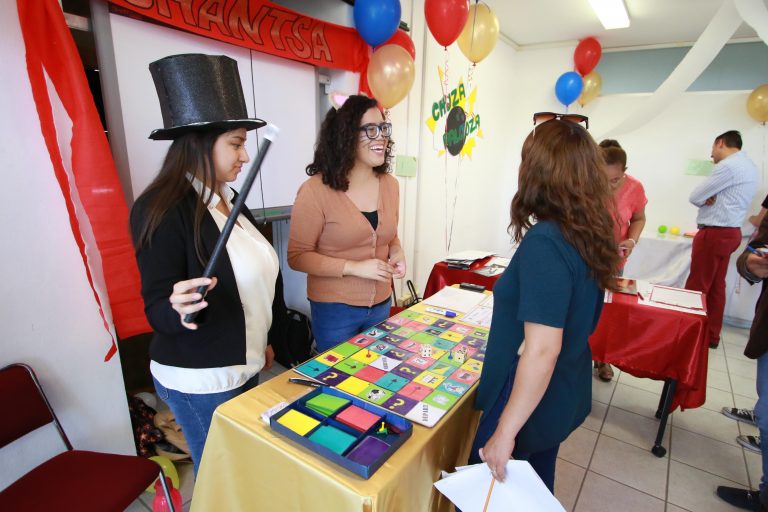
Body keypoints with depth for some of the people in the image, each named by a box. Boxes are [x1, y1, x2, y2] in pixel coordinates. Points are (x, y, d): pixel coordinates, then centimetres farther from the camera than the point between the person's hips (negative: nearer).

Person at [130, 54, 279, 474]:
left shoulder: (229, 199, 4)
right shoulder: (163, 209, -20)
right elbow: (156, 309, -17)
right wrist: (180, 310, -40)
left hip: (243, 366, 7)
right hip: (199, 379, -7)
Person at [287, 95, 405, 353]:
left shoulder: (390, 185, 1)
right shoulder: (316, 190, -17)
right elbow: (297, 256, -14)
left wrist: (397, 253, -6)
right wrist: (354, 267, -22)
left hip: (381, 304, 6)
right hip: (335, 309, -5)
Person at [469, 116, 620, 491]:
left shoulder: (544, 243, -28)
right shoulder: (592, 234, 0)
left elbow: (542, 350, -29)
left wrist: (505, 432, -22)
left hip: (529, 399, -8)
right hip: (567, 394, 8)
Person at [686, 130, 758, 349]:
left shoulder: (728, 166, -16)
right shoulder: (748, 166, 16)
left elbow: (695, 197, -14)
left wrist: (706, 199, 4)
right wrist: (711, 199, -4)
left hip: (714, 233, -10)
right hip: (730, 232, 10)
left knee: (697, 287, -4)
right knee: (716, 286, 13)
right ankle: (711, 336, 21)